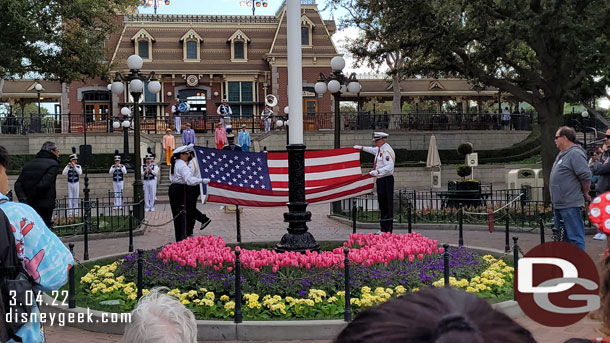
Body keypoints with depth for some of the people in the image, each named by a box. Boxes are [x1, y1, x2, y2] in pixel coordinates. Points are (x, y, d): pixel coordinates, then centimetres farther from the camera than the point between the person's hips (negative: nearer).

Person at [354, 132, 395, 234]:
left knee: (387, 205, -7)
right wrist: (362, 148, 48)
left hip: (386, 180, -10)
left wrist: (377, 171, -36)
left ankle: (387, 230, -4)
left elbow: (389, 167, -26)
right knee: (382, 204, 12)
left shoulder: (387, 150, -16)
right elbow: (373, 150, 40)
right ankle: (384, 228, 17)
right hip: (380, 179, 10)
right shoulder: (380, 149, 14)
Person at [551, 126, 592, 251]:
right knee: (562, 237, 18)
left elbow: (586, 177, -19)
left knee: (575, 237, -6)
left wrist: (585, 194, -6)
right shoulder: (561, 154, 17)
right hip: (559, 204, 11)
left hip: (571, 206, -11)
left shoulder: (575, 154, -15)